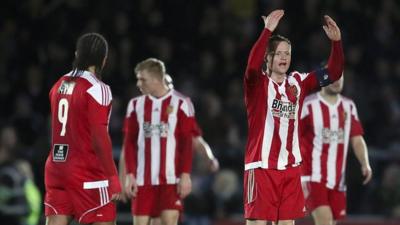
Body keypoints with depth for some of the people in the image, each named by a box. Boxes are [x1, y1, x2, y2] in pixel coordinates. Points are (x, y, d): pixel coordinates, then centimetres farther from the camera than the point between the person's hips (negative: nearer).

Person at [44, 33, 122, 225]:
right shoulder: (96, 89, -11)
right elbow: (100, 138, -16)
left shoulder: (59, 85, 11)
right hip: (87, 173, -7)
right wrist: (113, 179, -13)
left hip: (55, 169, 7)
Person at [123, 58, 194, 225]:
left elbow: (187, 143, -2)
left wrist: (185, 174, -8)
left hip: (171, 178, -3)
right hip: (142, 179, 3)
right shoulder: (135, 105, 9)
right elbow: (129, 143, 9)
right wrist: (130, 174, 0)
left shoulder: (180, 103, -2)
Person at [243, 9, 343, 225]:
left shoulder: (297, 83, 10)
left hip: (290, 166, 5)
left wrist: (336, 42, -9)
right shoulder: (257, 83, -5)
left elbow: (333, 73, 6)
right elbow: (252, 66, -27)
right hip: (261, 166, -5)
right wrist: (267, 31, -33)